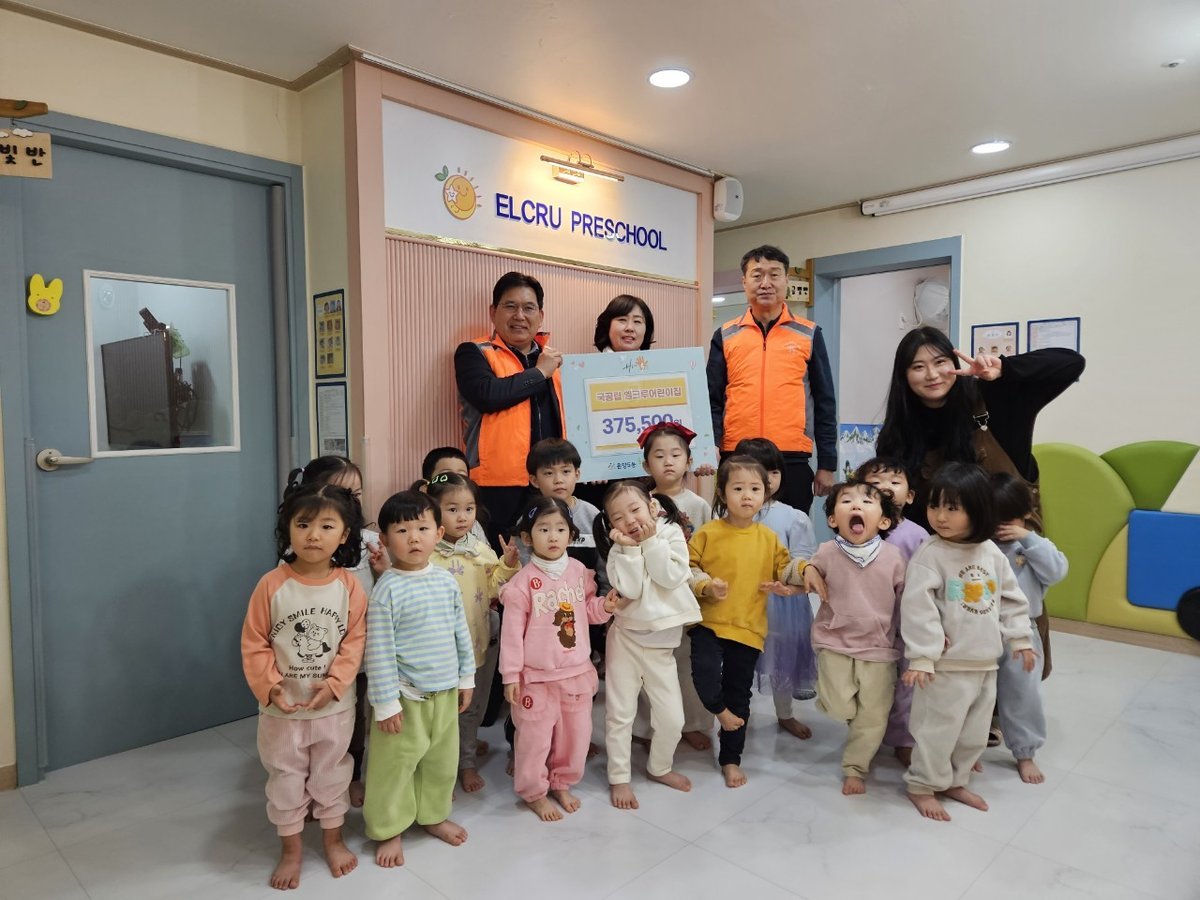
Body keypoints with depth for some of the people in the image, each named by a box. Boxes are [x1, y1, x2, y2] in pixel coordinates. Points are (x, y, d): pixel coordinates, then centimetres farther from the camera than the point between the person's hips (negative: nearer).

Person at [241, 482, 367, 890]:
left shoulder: (349, 586, -11)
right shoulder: (271, 585, -15)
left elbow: (355, 640, -8)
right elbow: (254, 644, -9)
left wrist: (334, 683, -17)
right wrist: (269, 686, -18)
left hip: (335, 706, 1)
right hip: (282, 708, 0)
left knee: (332, 775, 18)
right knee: (286, 779, 16)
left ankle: (333, 839, 40)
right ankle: (291, 849, 37)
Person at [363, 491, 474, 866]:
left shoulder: (446, 580, -1)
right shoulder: (387, 589, -18)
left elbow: (462, 632, 8)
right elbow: (379, 652, -17)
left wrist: (466, 677, 11)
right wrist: (386, 702, -16)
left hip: (445, 692, 6)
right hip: (406, 696, -6)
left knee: (442, 760, 20)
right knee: (394, 765, 9)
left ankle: (433, 814, 42)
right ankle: (389, 829, 29)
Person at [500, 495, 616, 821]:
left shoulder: (578, 570, -1)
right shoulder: (523, 581, -16)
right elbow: (512, 631, -13)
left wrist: (605, 606, -11)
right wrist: (511, 675, -11)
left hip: (577, 672, 5)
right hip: (537, 676, -5)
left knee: (576, 732, 17)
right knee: (535, 737, 8)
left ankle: (562, 783, 40)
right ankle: (534, 793, 31)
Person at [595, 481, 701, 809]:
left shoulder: (671, 535, -4)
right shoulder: (619, 550, -6)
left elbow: (672, 578, -18)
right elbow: (630, 589, -20)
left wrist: (650, 542, -19)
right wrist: (630, 547, -22)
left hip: (662, 645, 1)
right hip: (626, 638, -1)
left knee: (672, 717, 6)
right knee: (620, 714, 5)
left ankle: (660, 767, 32)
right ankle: (619, 778, 23)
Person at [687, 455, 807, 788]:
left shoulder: (768, 537, 3)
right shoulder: (708, 533, -5)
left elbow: (784, 568, 11)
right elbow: (688, 567, -2)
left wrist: (807, 570, -9)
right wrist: (706, 587, -18)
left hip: (749, 627, 3)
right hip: (709, 621, -2)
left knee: (740, 692, 12)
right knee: (704, 670, -27)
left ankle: (730, 758, 31)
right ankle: (721, 711, 9)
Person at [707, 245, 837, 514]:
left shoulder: (809, 335, 7)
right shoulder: (725, 337, 8)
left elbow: (824, 403, 8)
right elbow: (713, 401, 6)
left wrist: (827, 464, 4)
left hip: (792, 460, 0)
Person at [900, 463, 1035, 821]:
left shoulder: (991, 553, 2)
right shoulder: (929, 555, -17)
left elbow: (1012, 598, 14)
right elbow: (918, 609, -20)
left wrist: (1020, 638, 12)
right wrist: (921, 657, -22)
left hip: (986, 664, 6)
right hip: (948, 665, -6)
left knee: (975, 732, 18)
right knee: (939, 729, 3)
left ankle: (954, 781, 37)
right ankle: (922, 786, 22)